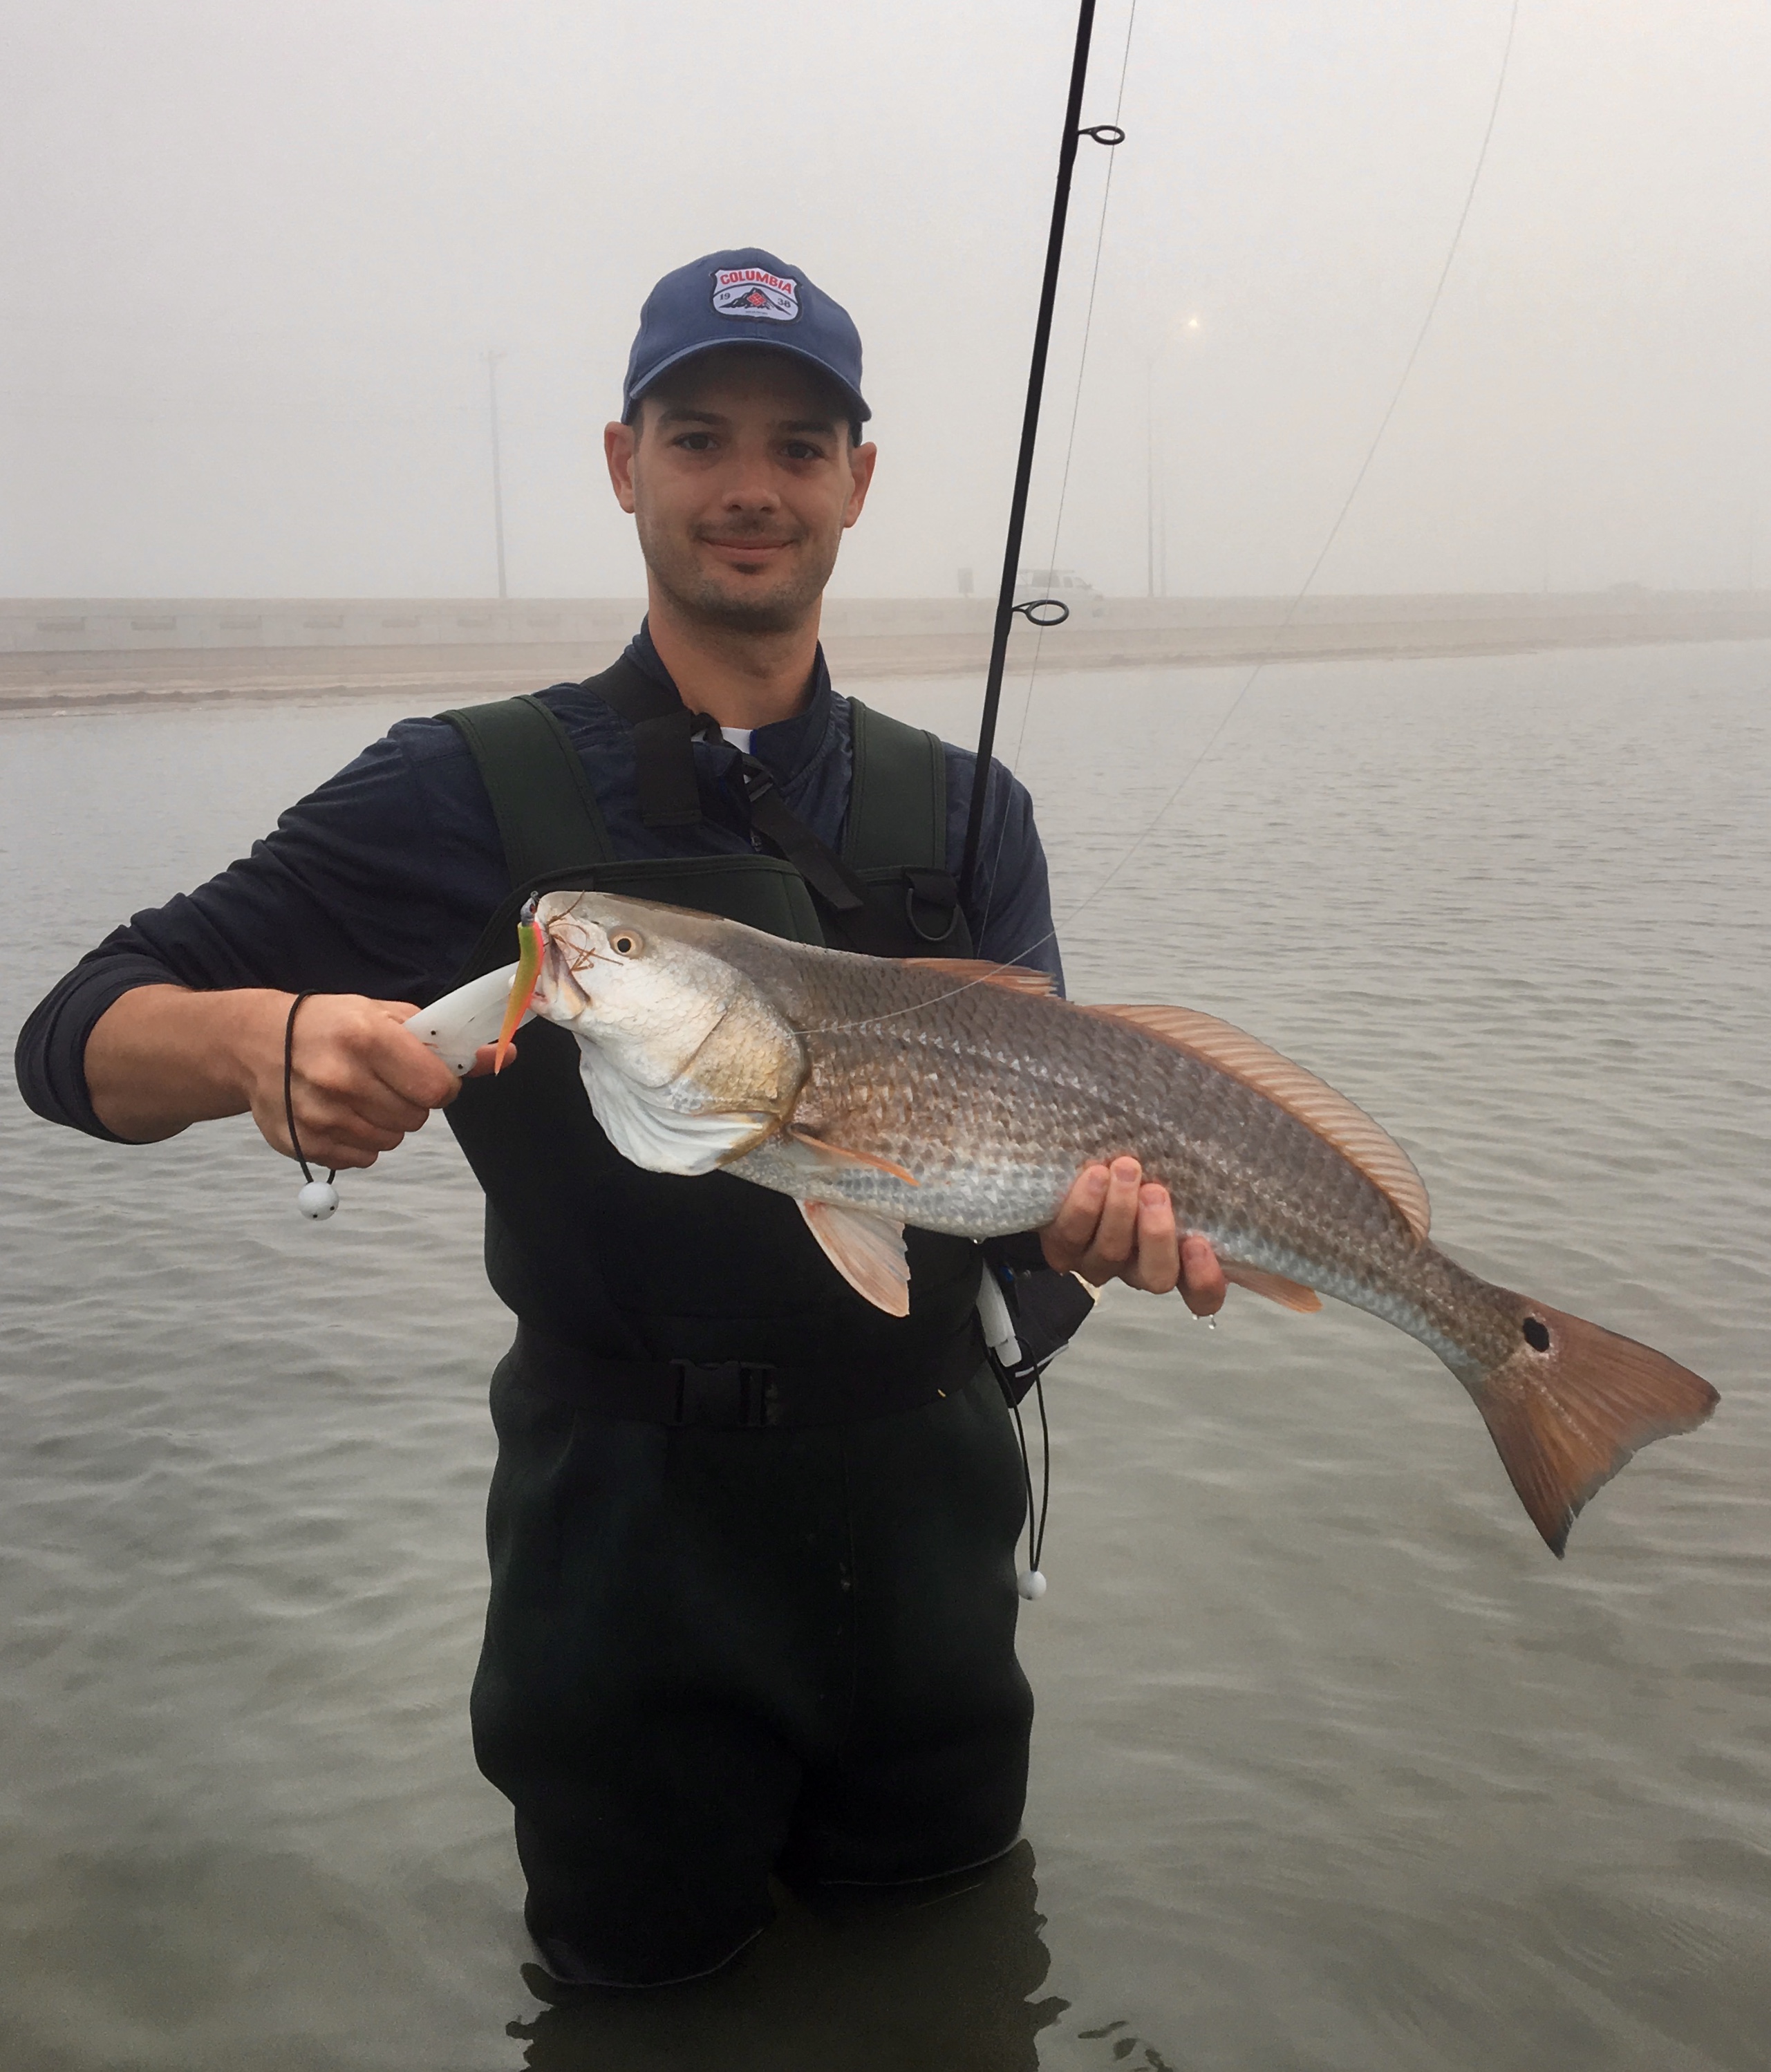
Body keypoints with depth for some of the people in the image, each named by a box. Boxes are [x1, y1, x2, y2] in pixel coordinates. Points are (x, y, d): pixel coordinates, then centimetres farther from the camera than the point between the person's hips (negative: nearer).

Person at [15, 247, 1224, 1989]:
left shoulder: (966, 816, 2)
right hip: (627, 1567, -3)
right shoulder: (471, 795, -8)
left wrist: (1091, 1206, -27)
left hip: (925, 1556, 3)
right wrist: (264, 1041, -34)